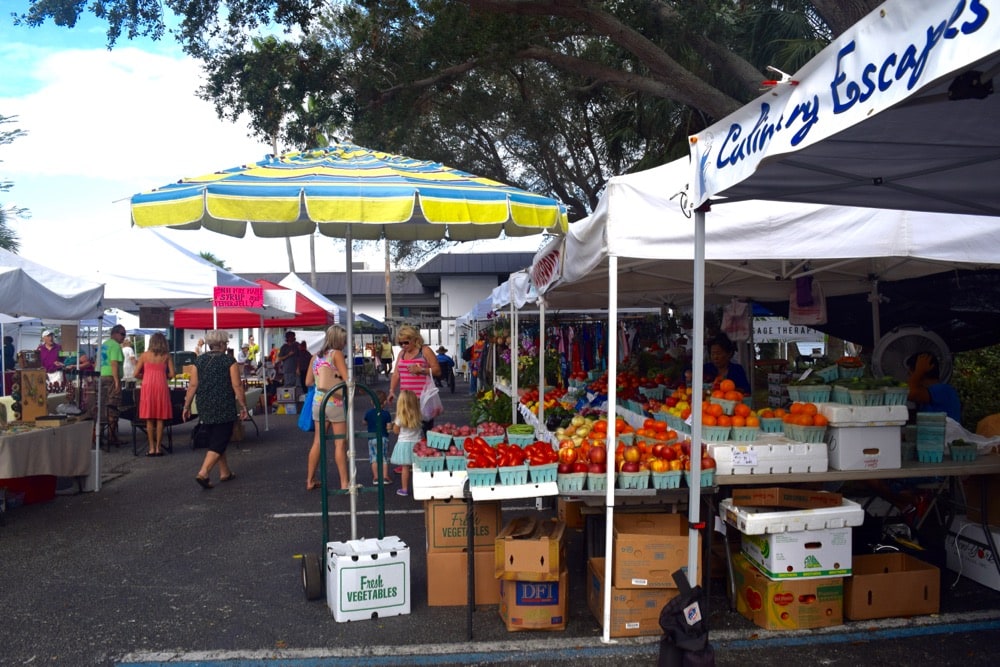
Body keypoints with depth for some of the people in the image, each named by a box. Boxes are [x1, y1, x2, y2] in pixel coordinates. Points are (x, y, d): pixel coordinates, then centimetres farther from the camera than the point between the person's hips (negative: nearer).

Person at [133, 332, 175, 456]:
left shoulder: (144, 355, 5)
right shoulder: (167, 356, 5)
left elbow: (136, 374, 3)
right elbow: (171, 374, 1)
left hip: (148, 386, 0)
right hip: (161, 386, 0)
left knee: (149, 419, 6)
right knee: (160, 419, 5)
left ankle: (152, 448, 6)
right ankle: (158, 448, 7)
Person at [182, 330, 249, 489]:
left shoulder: (199, 361, 4)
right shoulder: (229, 361, -7)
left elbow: (192, 385, 1)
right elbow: (237, 386, -10)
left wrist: (187, 406, 8)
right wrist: (243, 406, -3)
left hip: (205, 409, 5)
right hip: (224, 409, -5)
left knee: (214, 440, 17)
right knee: (219, 442, 0)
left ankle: (225, 473, 26)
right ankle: (203, 473, -14)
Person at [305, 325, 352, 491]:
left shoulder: (316, 357, 12)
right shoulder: (336, 354, -8)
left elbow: (308, 381, 15)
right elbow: (347, 378, -11)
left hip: (318, 401, 7)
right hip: (335, 402, -7)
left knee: (318, 442, 14)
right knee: (340, 443, -1)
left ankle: (310, 480, 20)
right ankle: (344, 482, 1)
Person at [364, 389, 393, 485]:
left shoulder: (368, 413, -2)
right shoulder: (386, 413, -7)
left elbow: (365, 423, 13)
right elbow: (388, 427, -9)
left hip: (372, 438, 1)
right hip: (383, 438, -1)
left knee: (374, 458, 7)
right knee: (384, 458, 7)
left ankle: (376, 477, 6)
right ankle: (385, 476, 4)